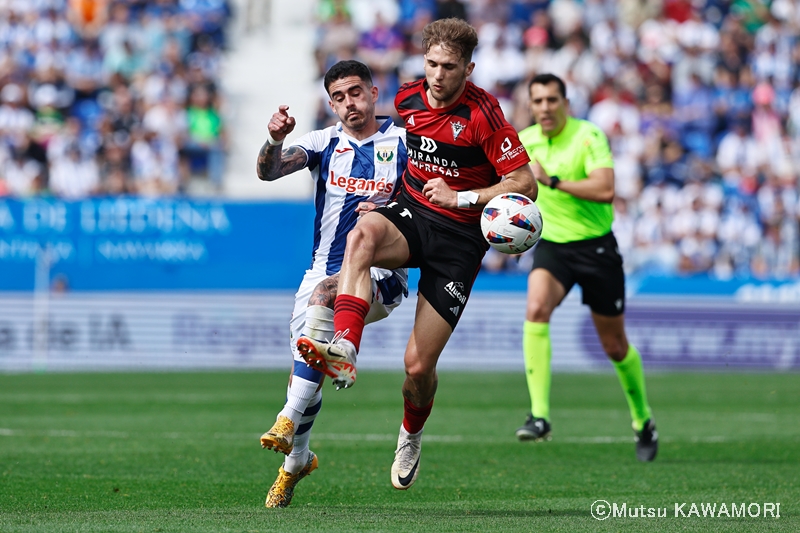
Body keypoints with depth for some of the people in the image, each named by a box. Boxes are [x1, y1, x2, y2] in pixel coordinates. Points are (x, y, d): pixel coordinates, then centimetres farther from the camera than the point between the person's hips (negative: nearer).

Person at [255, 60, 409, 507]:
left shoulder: (403, 142, 0)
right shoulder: (325, 142, 7)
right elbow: (270, 170, -8)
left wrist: (389, 210, -21)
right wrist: (275, 140, -30)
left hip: (381, 274, -4)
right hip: (325, 268, 4)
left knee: (325, 295, -34)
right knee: (308, 364, 0)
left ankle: (289, 419, -38)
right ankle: (297, 459, 28)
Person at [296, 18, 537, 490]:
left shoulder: (483, 114, -15)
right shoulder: (408, 98, 1)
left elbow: (525, 184, -16)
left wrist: (461, 197, -21)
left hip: (459, 238, -4)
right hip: (411, 213, 4)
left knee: (419, 365, -6)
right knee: (363, 233, -37)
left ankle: (411, 436, 29)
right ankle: (344, 351, -50)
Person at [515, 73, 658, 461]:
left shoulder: (588, 136, -15)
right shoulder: (524, 142, 1)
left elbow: (605, 190, -29)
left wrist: (553, 181, -31)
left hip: (596, 247, -3)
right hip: (552, 246, 3)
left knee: (615, 346, 8)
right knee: (536, 309, -28)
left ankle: (643, 420, 34)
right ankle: (539, 416, -32)